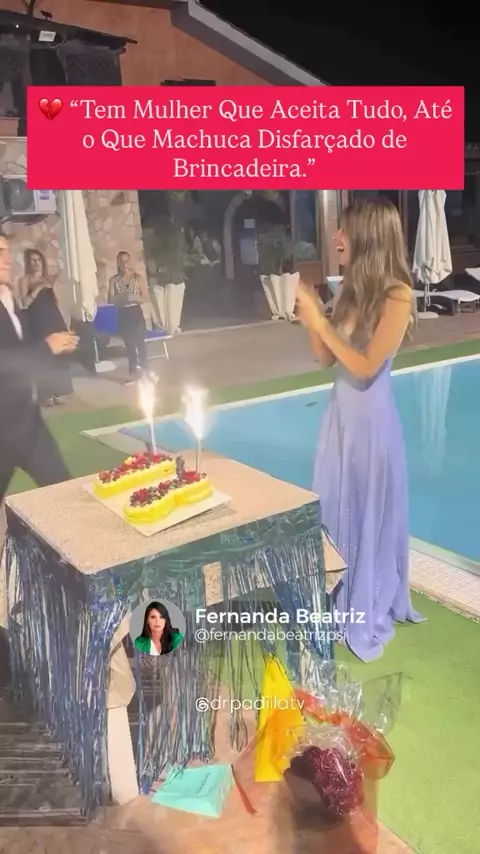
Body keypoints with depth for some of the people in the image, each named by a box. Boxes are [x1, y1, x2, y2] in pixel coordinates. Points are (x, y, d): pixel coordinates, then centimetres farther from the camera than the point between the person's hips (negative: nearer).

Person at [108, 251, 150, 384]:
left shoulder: (138, 278, -2)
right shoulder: (114, 280, 1)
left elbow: (147, 298, -4)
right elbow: (110, 300, -4)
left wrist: (134, 297, -20)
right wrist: (121, 298, -22)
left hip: (136, 313, -2)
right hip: (123, 315, 2)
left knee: (140, 341, 2)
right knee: (129, 343, 10)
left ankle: (144, 368, 14)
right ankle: (134, 371, 18)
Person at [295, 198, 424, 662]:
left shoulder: (396, 295, -16)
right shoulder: (350, 288, 6)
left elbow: (366, 367, -20)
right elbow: (326, 358, 8)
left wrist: (319, 320, -17)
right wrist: (309, 316, -5)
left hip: (371, 417, -7)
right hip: (340, 412, 7)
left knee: (371, 515, 8)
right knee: (336, 509, 17)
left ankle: (370, 614, 28)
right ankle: (342, 601, 37)